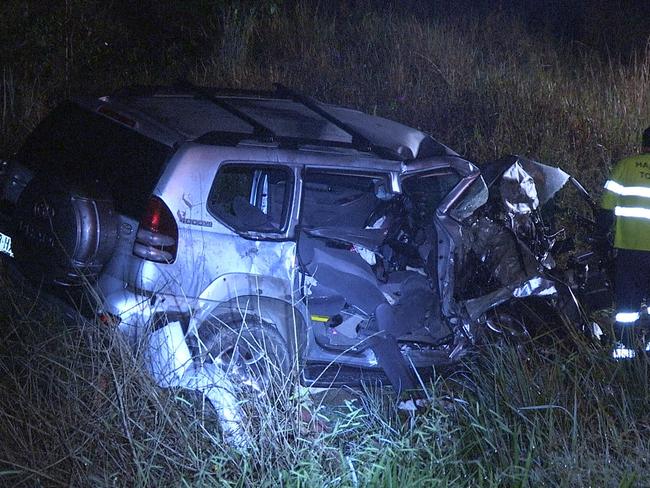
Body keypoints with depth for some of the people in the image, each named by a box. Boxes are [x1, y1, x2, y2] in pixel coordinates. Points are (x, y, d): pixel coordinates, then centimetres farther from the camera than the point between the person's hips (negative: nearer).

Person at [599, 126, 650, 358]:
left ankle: (624, 345, 6)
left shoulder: (625, 166, 2)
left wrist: (601, 232, 11)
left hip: (628, 245, 0)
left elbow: (607, 204, 1)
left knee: (627, 297, 7)